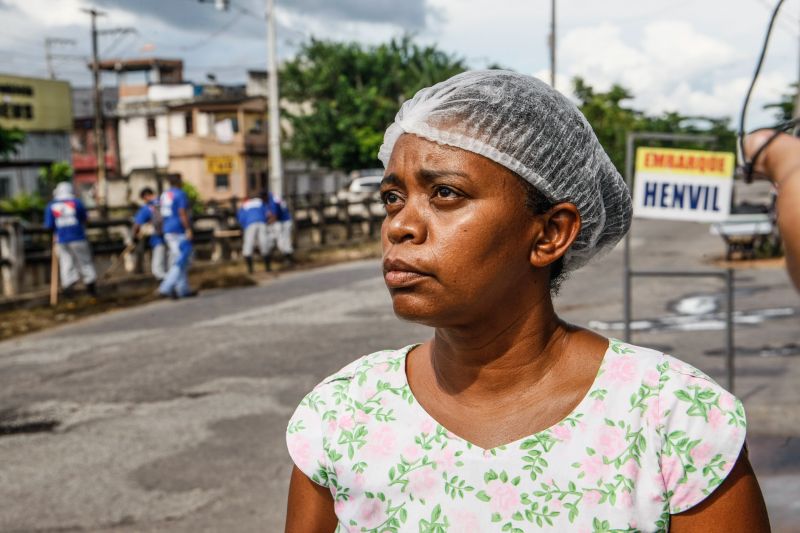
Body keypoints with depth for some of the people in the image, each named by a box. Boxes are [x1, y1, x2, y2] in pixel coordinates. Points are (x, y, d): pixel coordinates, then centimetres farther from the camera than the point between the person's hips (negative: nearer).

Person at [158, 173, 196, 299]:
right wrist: (188, 229, -18)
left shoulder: (163, 195, 13)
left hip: (168, 231, 9)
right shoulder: (180, 194, -11)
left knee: (178, 261, 14)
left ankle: (183, 290, 15)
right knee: (181, 261, -7)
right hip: (180, 231, -9)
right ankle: (166, 287, -15)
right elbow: (182, 213, -19)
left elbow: (162, 215, 16)